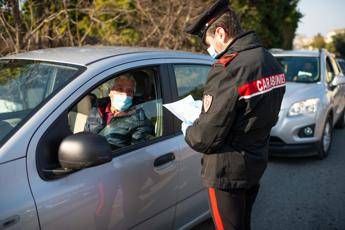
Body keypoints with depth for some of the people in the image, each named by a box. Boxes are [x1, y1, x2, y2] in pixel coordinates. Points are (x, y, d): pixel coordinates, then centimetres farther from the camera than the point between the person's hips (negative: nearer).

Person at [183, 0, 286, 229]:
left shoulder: (228, 69, -27)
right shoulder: (272, 62, 2)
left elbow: (206, 137, -24)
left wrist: (188, 130, -1)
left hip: (228, 172, -8)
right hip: (257, 163, 8)